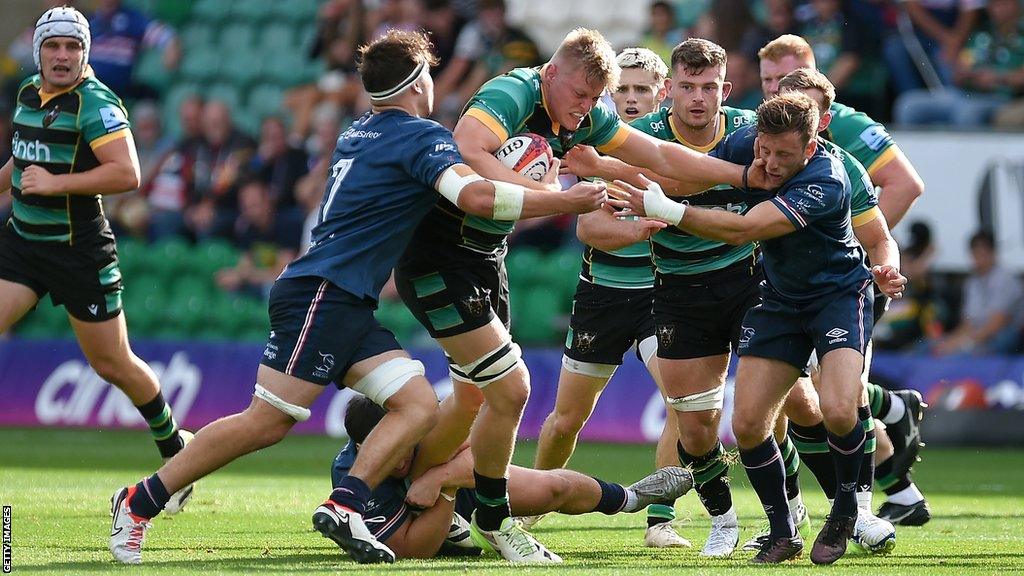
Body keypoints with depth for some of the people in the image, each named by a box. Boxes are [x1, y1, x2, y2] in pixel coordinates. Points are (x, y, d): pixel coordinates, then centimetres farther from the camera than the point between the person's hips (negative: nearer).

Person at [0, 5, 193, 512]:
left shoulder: (94, 103, -16)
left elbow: (126, 174, -26)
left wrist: (56, 184, -27)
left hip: (80, 251, -6)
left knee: (113, 365, 5)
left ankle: (176, 448, 28)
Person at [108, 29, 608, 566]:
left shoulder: (358, 133, 19)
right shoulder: (422, 136, -8)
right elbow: (476, 196, -23)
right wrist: (566, 200, -16)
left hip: (348, 307, 10)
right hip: (320, 295, -10)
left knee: (420, 406, -2)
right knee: (267, 423, -9)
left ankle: (344, 505, -13)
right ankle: (139, 502, -2)